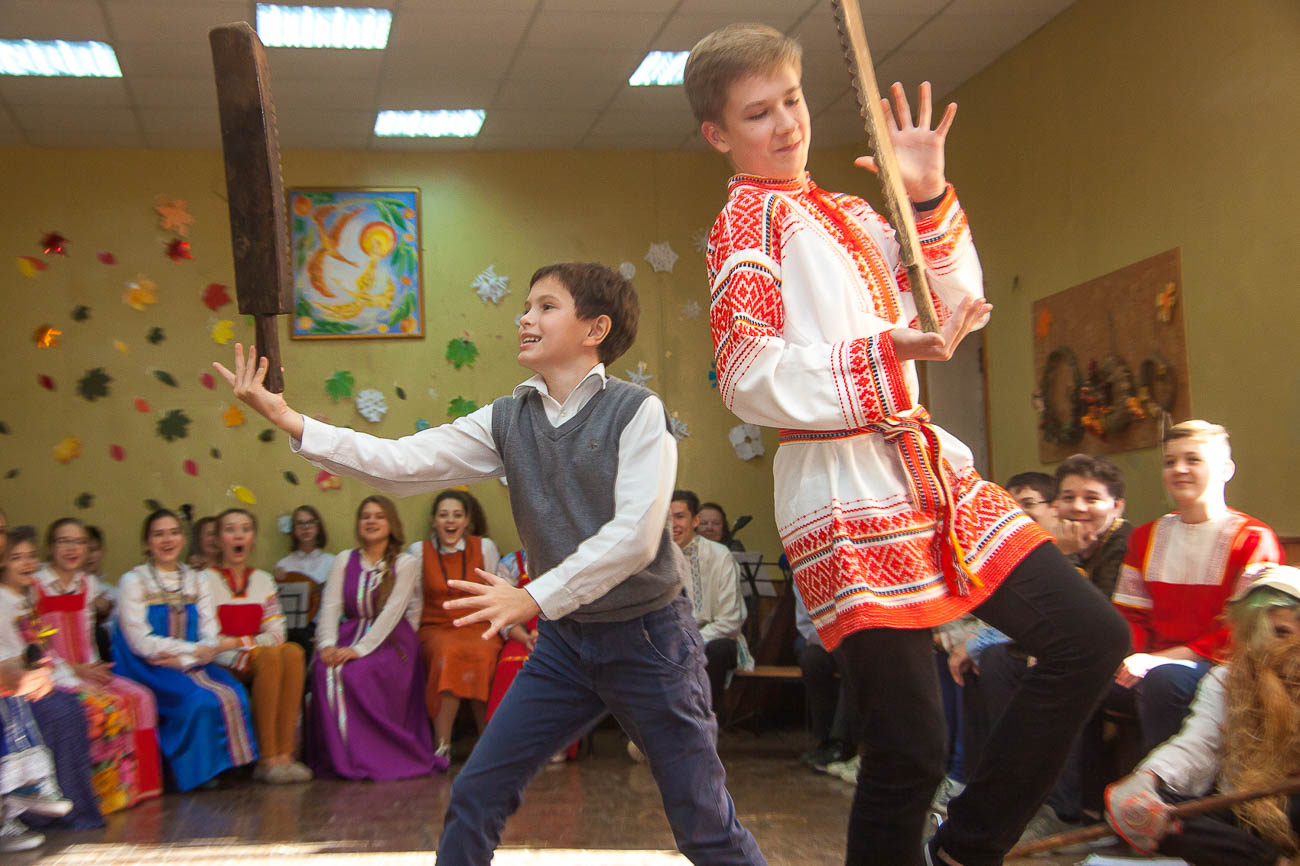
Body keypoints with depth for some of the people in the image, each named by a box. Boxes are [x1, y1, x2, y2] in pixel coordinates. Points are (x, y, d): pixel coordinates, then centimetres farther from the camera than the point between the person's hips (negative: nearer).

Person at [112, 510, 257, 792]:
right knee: (199, 699, -31)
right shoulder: (133, 582, 2)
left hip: (191, 666, 4)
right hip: (150, 670, -4)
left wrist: (182, 659, -14)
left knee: (233, 693, -25)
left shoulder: (197, 581, 14)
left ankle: (228, 764, -11)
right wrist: (196, 649, -13)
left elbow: (211, 639, 5)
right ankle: (198, 771, -14)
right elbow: (142, 643, -9)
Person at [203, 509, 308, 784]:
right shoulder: (206, 581, 5)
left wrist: (239, 641, -9)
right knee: (270, 656, -34)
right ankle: (267, 759, -35)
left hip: (265, 657, 4)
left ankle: (285, 754, -36)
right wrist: (255, 643, -15)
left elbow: (277, 633, 7)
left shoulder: (263, 581, 18)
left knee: (293, 652, -30)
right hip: (223, 663, -4)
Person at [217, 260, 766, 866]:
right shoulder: (506, 420, 3)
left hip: (647, 635, -4)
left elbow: (635, 535, -20)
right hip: (563, 639, 5)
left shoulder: (636, 411, -12)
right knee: (475, 795, 4)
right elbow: (403, 464, -7)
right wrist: (288, 419, -15)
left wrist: (534, 597, -22)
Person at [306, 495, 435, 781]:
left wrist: (360, 649, -22)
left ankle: (368, 758, -18)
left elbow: (392, 612, -10)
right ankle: (337, 757, -19)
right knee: (324, 669, -29)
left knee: (358, 672, -33)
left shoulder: (405, 563, 2)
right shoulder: (344, 560, 14)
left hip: (390, 640, -3)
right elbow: (330, 606, 3)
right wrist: (328, 645, -17)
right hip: (350, 635, 3)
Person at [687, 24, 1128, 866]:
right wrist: (889, 354, -24)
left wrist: (929, 197, 7)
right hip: (847, 496, -8)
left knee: (1092, 637, 5)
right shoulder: (749, 217, -3)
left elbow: (958, 308, 19)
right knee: (911, 748, -7)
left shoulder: (848, 213, 20)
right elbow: (750, 377, -15)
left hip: (932, 472, 8)